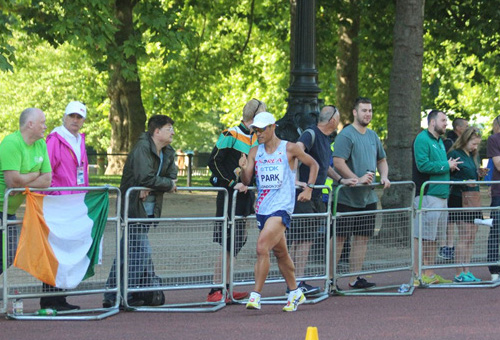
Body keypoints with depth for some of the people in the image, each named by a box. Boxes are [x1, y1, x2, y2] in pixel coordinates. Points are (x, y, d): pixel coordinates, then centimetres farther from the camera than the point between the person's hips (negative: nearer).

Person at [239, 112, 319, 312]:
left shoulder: (289, 149, -3)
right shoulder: (255, 152, 8)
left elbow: (313, 164, 10)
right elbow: (247, 181, 3)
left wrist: (309, 188, 0)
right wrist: (244, 169, -17)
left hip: (282, 207, -6)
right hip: (262, 209, 6)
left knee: (262, 247, -21)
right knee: (280, 253, 15)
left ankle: (255, 296, -21)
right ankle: (295, 293, 30)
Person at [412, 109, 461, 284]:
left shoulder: (439, 141, 21)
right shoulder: (422, 139, -9)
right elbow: (423, 165, -19)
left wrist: (450, 165, 9)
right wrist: (446, 166, -12)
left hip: (442, 195, 10)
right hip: (427, 195, -10)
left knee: (433, 238, 11)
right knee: (422, 236, -8)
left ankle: (430, 274, 15)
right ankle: (418, 274, -7)